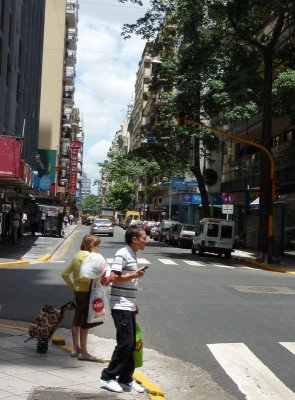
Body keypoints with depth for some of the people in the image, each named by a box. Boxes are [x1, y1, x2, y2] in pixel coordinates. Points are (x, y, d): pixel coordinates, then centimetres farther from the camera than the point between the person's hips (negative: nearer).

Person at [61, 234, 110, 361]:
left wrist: (72, 286, 15)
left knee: (77, 320, 15)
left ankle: (75, 348, 25)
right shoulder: (87, 255, -14)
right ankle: (83, 352, 3)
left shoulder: (77, 255, 14)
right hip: (86, 291, -10)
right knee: (86, 322, -3)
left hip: (78, 291, 10)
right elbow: (83, 276, -26)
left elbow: (64, 274, 16)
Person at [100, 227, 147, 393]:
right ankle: (108, 377, 5)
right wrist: (135, 275, -17)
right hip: (121, 306, -9)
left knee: (131, 344, 11)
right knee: (125, 343, -7)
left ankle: (126, 378, 21)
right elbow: (114, 278, -21)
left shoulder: (132, 255, 15)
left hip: (129, 306, 9)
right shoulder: (122, 254, -13)